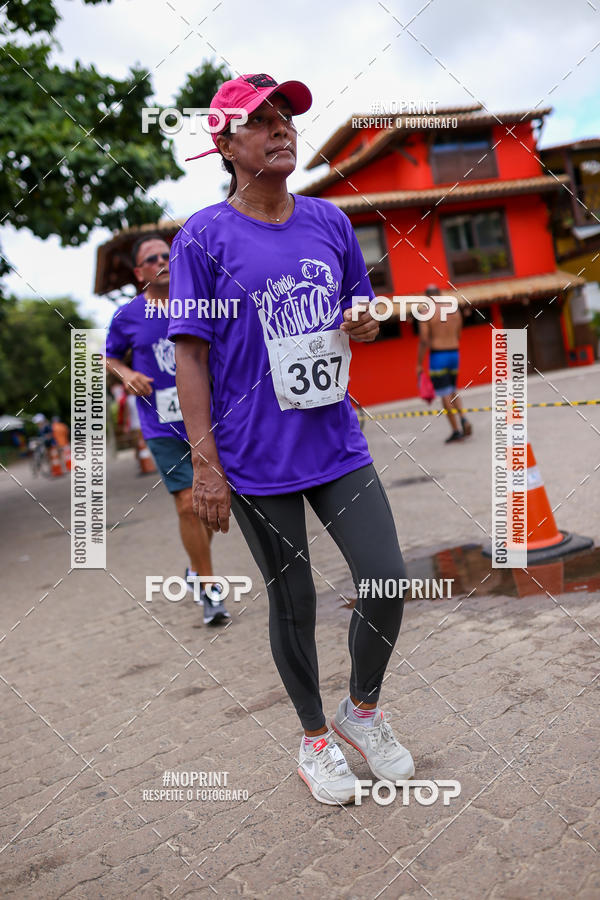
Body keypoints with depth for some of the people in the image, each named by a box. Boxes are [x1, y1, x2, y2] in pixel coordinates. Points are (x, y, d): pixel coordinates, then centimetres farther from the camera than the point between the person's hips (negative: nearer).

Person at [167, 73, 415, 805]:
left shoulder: (330, 221, 8)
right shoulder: (203, 237, -5)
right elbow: (190, 356, -7)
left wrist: (364, 323, -5)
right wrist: (205, 465, -12)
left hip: (338, 445, 4)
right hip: (256, 461, -4)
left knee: (387, 581, 3)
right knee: (293, 603, 9)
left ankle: (362, 710, 31)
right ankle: (314, 737, 33)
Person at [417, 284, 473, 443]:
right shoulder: (454, 309, 7)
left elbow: (423, 340, -13)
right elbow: (458, 336, 13)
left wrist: (419, 363, -7)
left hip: (437, 356, -5)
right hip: (454, 353, 5)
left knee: (445, 394, 0)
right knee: (452, 391, 18)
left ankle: (456, 430, 0)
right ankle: (463, 419, -4)